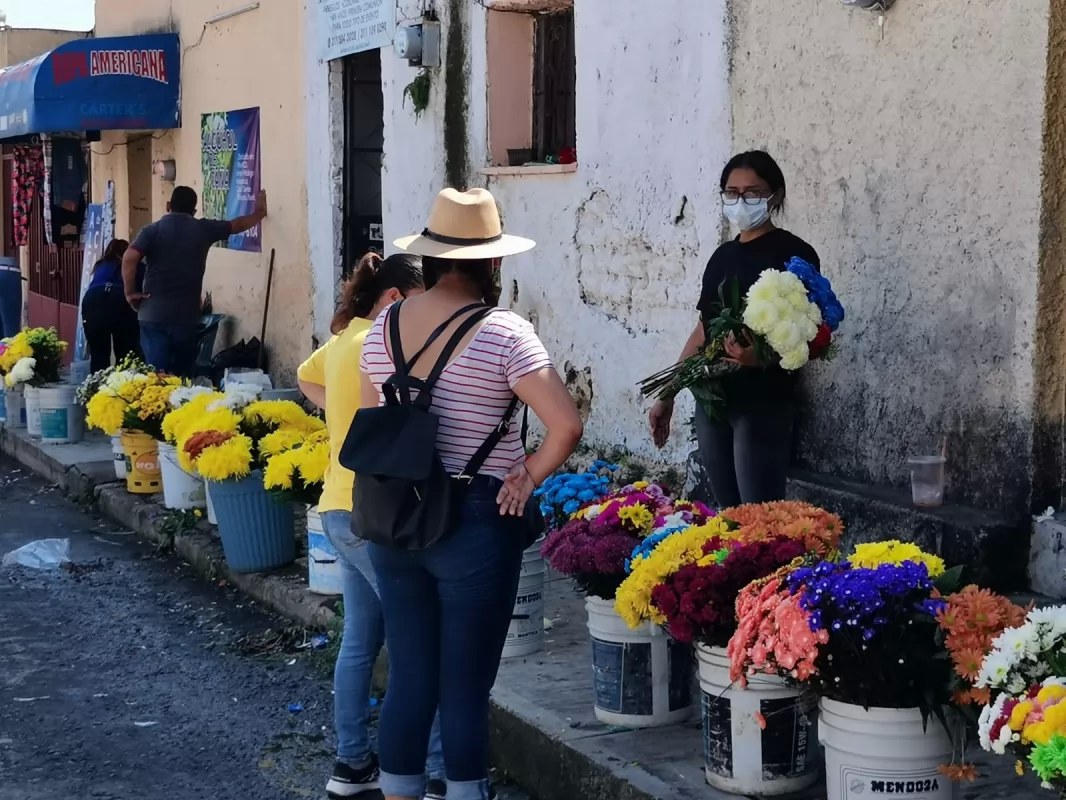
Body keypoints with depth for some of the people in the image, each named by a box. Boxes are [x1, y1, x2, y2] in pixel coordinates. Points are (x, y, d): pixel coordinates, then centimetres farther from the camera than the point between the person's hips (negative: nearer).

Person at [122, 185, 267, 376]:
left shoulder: (153, 229, 1)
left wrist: (130, 292, -2)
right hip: (187, 317, 1)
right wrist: (259, 213, 39)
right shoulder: (203, 229, 6)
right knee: (183, 378, 10)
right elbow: (237, 225, 22)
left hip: (154, 316, -1)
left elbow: (129, 258, -14)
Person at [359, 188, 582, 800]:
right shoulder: (502, 333, -13)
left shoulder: (383, 327, 4)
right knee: (466, 687, 5)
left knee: (408, 680, 14)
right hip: (475, 523, -5)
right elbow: (567, 425, -21)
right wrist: (528, 478, -8)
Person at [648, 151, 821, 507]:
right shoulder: (723, 256, 15)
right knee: (726, 512, 9)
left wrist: (760, 355, -30)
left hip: (763, 402, -6)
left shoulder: (793, 253, -5)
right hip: (712, 398, 7)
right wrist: (668, 393, 16)